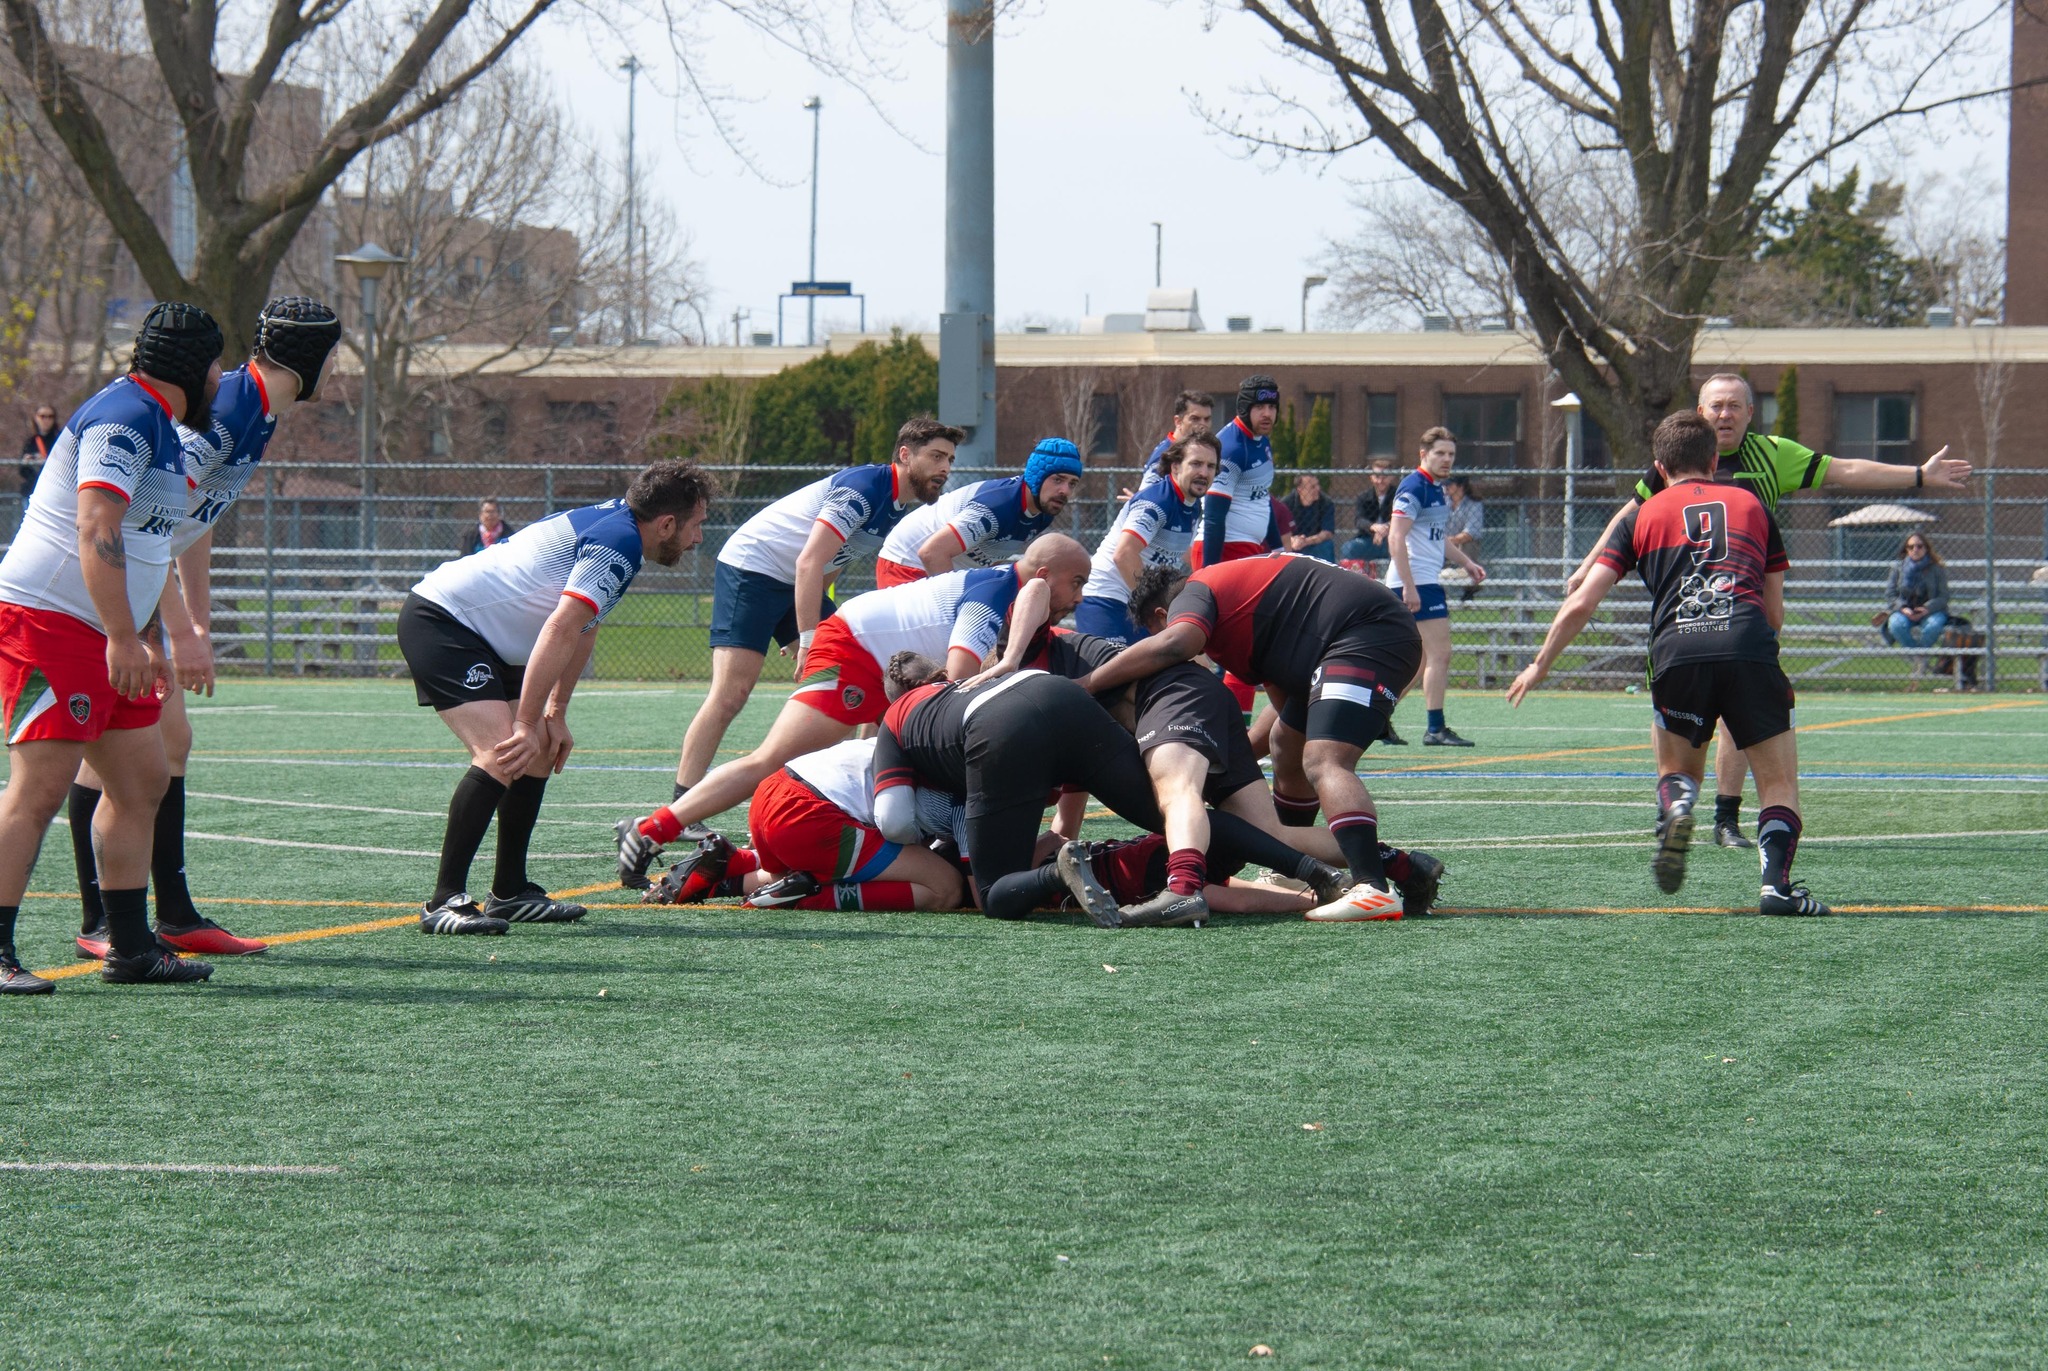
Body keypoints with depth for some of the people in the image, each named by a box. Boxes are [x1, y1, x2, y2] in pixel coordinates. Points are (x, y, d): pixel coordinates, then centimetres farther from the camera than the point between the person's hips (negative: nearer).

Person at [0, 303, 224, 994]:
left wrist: (148, 640, 31)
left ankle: (130, 949, 15)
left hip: (104, 634, 11)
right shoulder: (126, 417, -14)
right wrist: (122, 638, -28)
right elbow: (95, 532, -24)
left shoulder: (159, 424, 19)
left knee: (143, 781, 10)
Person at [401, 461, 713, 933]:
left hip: (484, 638, 11)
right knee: (501, 757, -22)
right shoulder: (617, 542, -20)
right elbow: (559, 631, -28)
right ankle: (443, 902, -21)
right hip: (438, 623, -11)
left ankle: (509, 893, 20)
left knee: (539, 752, 14)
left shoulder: (614, 523, 12)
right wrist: (527, 724, -28)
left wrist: (555, 714, 14)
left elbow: (583, 630, 19)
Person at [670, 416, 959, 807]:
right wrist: (808, 640, -31)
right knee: (730, 694, -17)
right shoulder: (865, 488, -23)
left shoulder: (907, 507, 5)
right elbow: (808, 562, -29)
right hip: (750, 567, -10)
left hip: (798, 584, 10)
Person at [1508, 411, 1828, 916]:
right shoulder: (1751, 504, 26)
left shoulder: (1643, 516, 23)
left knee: (1678, 768, 23)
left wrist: (1539, 667, 30)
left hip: (1677, 650, 0)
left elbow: (1581, 603, 18)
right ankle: (1777, 883, -14)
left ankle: (1676, 805, -12)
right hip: (1750, 649, 0)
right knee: (1779, 780, 9)